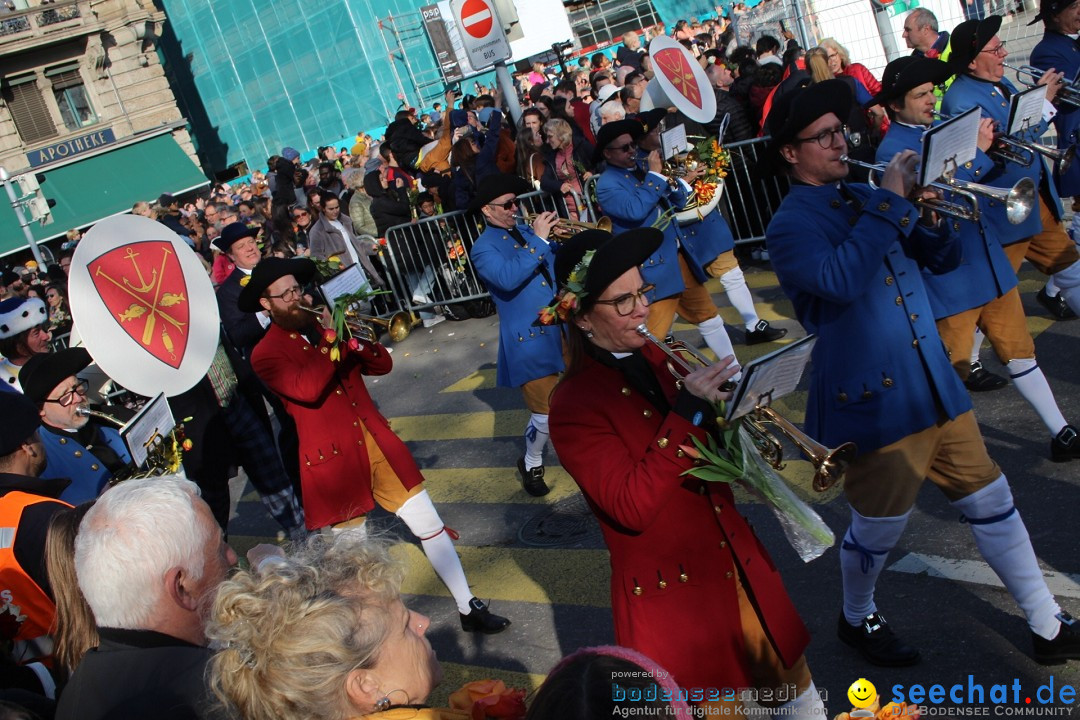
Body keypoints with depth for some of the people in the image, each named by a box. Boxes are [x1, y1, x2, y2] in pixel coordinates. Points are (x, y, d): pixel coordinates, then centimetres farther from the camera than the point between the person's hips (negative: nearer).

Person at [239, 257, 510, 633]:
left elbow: (382, 365, 5)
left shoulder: (325, 325, 12)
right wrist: (332, 340, -18)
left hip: (377, 441, 5)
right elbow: (308, 389, -24)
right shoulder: (265, 354, -5)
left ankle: (470, 609, 14)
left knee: (430, 525, 4)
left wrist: (354, 339, -13)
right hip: (333, 459, -4)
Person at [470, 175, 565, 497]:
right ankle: (531, 464, 23)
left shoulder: (526, 230, 11)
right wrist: (538, 241, -22)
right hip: (530, 338, -6)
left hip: (564, 326, 6)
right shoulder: (483, 248, -7)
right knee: (545, 412, -3)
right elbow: (508, 278, -27)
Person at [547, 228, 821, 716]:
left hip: (738, 563, 6)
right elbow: (633, 508, -27)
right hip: (673, 592, -6)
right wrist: (687, 411, -30)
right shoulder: (574, 406, -19)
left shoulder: (659, 358, 0)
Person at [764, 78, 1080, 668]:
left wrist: (930, 214, -8)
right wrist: (888, 204, -23)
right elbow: (840, 280, -31)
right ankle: (857, 619, 36)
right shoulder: (789, 226, -11)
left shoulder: (867, 197, 10)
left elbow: (943, 259, 12)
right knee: (880, 524, 8)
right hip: (872, 399, -7)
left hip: (935, 384, 7)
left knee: (990, 501, 13)